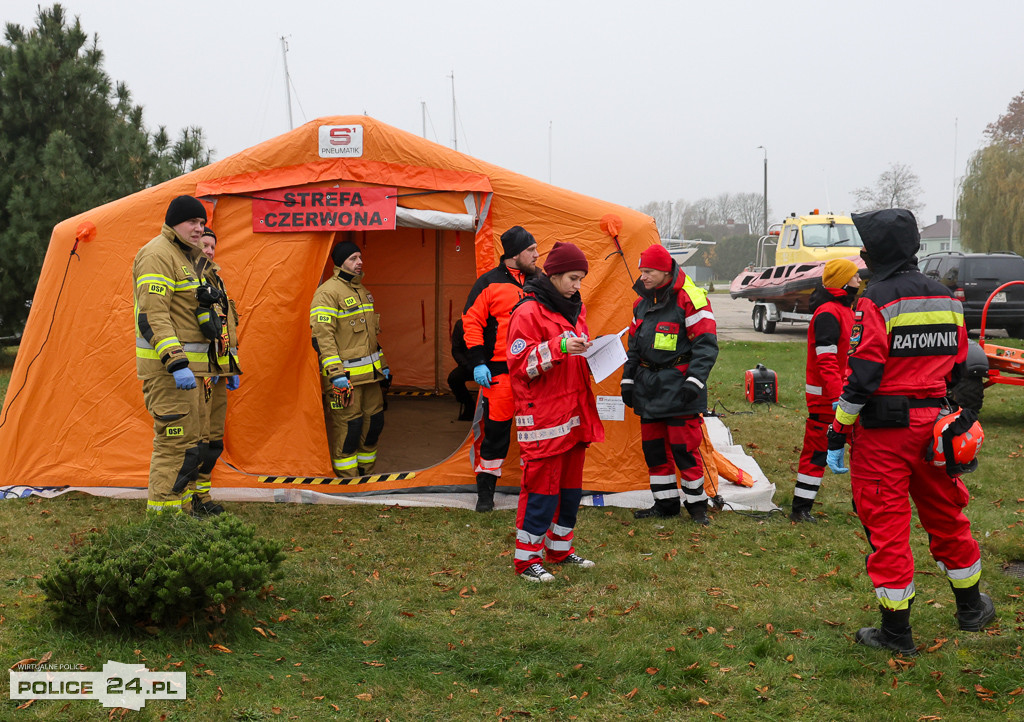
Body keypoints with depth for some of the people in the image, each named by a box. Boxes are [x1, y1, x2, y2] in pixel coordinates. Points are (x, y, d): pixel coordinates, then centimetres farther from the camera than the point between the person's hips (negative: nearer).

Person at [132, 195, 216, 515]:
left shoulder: (186, 257, 20)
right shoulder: (157, 254, -13)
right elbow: (153, 316, -22)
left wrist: (209, 360, 27)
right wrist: (176, 363, -29)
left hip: (187, 364, 10)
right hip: (166, 367, -10)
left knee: (190, 439, 14)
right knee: (173, 441, -10)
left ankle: (184, 507, 22)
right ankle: (163, 513, -5)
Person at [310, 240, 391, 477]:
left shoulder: (362, 290, 17)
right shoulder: (327, 292, -11)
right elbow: (322, 336, -17)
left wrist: (383, 366, 23)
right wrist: (336, 374, -22)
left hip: (369, 373, 9)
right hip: (346, 375, -9)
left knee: (373, 422, 11)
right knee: (347, 427, -6)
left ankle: (365, 473, 24)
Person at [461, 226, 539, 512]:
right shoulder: (490, 283, -3)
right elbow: (471, 323, -2)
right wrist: (477, 362, -9)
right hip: (500, 371, -4)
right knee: (495, 429, 0)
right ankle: (485, 490, 12)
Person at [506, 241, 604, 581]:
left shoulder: (575, 309, 15)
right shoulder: (528, 312, -12)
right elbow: (519, 364, -16)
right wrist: (558, 348, -26)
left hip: (574, 413, 8)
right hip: (543, 418, -8)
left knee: (570, 484, 15)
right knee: (541, 486, -6)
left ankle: (560, 549, 28)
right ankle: (527, 559, 3)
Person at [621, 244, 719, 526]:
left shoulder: (688, 300, -11)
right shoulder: (642, 303, 12)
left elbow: (706, 344, -12)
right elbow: (634, 345, 21)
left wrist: (694, 381, -19)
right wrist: (628, 380, 16)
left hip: (677, 385, -7)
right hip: (649, 386, 7)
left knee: (683, 447, -6)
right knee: (653, 446, 9)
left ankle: (697, 505, 8)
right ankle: (665, 503, 21)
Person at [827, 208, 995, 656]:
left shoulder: (876, 301, -13)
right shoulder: (946, 299, 9)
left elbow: (862, 375, -17)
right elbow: (959, 368, 13)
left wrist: (837, 435, -11)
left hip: (883, 430, -7)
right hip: (933, 424, 7)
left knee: (886, 524, 1)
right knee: (945, 515, 21)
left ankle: (896, 631, 8)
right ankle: (971, 608, 35)